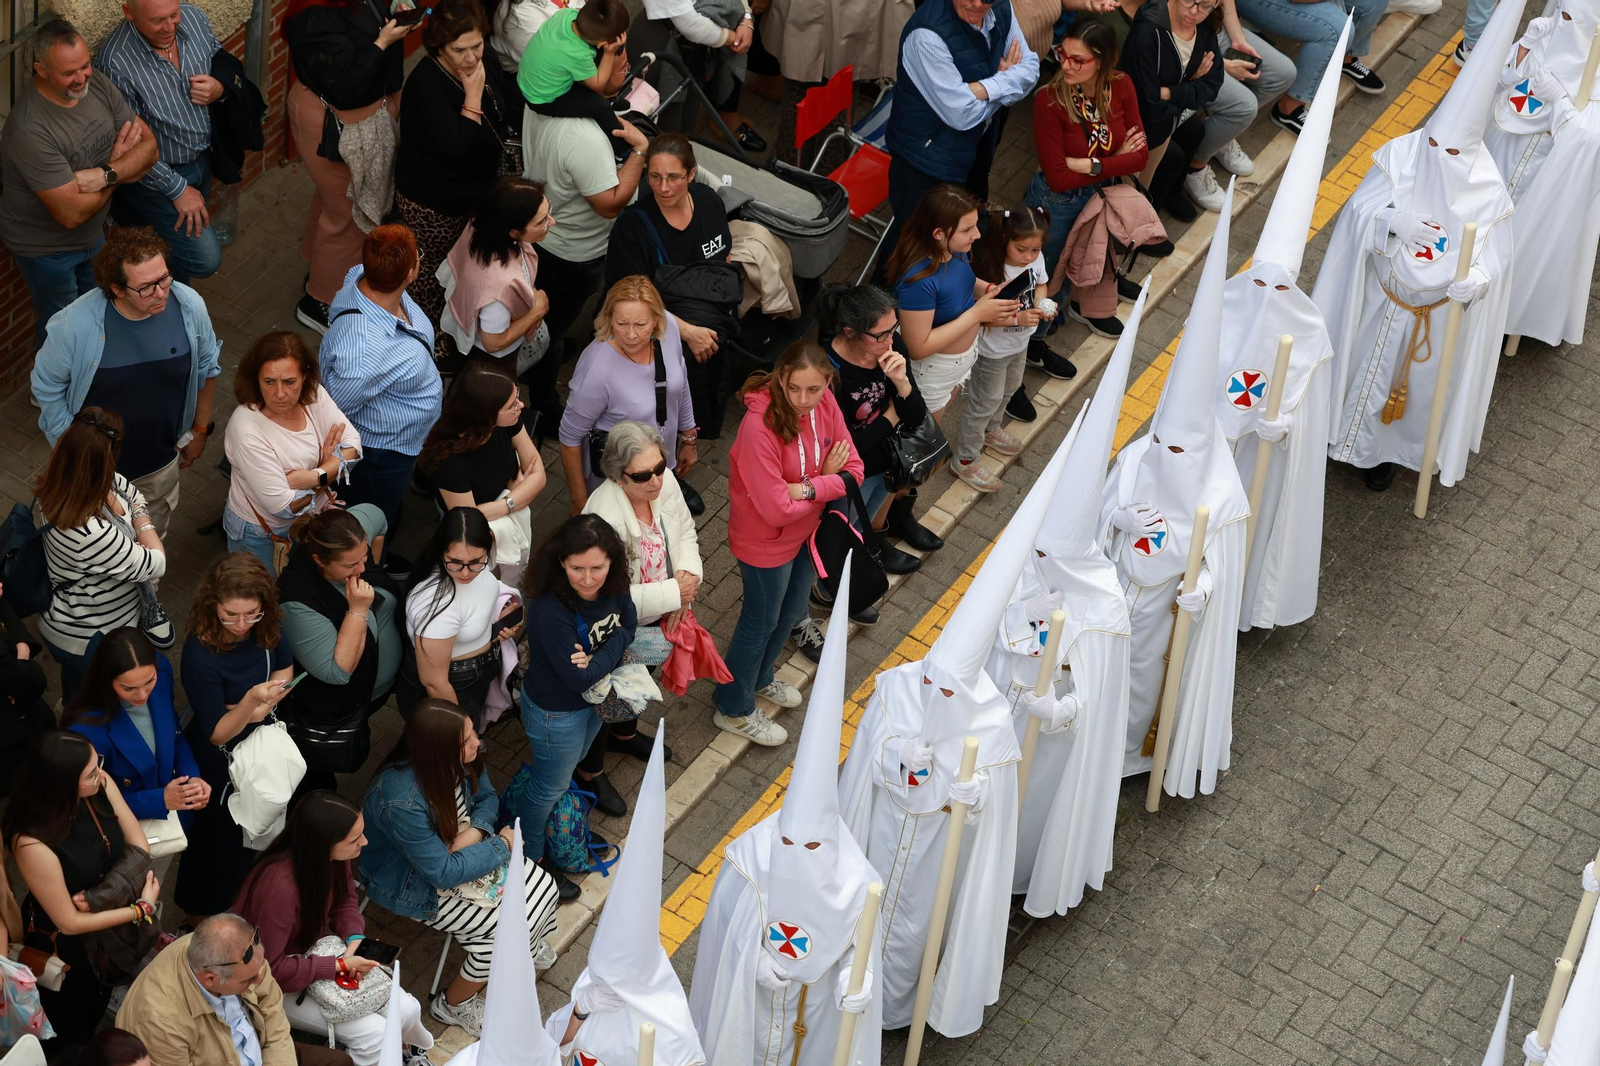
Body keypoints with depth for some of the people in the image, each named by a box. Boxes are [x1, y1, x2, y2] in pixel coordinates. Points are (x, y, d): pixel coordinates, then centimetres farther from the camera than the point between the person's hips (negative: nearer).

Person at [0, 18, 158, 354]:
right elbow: (72, 213, -35)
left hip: (93, 234, 7)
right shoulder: (30, 131, -37)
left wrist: (103, 175, -31)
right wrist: (119, 164, -21)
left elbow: (148, 145, -12)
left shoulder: (97, 87, -15)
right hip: (46, 247, -7)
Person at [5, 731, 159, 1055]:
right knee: (70, 1032, 22)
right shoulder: (33, 844, -40)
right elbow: (70, 923, -28)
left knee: (100, 1010, 32)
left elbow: (139, 846, -12)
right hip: (63, 945, -5)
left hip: (110, 921, 5)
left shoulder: (102, 785, -24)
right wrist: (143, 909, -21)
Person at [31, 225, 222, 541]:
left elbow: (206, 369, -4)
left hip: (161, 464, 3)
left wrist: (200, 430, 6)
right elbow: (47, 386, -14)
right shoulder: (77, 324, -32)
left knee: (153, 536, 30)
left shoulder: (189, 306, -23)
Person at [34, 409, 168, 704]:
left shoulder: (57, 481, -21)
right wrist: (142, 522, -10)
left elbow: (134, 495, -1)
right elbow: (156, 564, -27)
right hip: (89, 643, -7)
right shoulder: (89, 535, -46)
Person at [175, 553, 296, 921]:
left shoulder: (268, 627, -21)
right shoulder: (199, 655, -37)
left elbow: (284, 670, 1)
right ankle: (200, 918, 41)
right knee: (219, 837, 15)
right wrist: (249, 704, -48)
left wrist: (260, 705, -18)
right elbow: (216, 734, -29)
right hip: (219, 763, -6)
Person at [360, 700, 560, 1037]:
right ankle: (454, 1004, 11)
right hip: (415, 883, -7)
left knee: (542, 887, -1)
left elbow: (486, 797, 1)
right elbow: (443, 873, -32)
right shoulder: (402, 801, -40)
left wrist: (476, 830, -21)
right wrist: (502, 845, -22)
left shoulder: (462, 760, -19)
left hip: (454, 851, 7)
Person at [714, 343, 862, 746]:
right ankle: (734, 709, 41)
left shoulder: (825, 404, -16)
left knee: (790, 613, 29)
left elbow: (853, 470, -10)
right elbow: (777, 509, -33)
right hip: (766, 544, -7)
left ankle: (760, 678, 57)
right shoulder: (760, 426, -36)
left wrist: (809, 488, -28)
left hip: (805, 530, 7)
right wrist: (827, 480, -20)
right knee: (760, 623, 16)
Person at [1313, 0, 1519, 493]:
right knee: (1367, 365, 24)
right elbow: (1358, 210, -17)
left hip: (1439, 314, -1)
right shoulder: (1402, 156, -23)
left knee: (1418, 379, 22)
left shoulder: (1486, 190, -26)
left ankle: (1386, 450, 48)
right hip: (1381, 299, 1)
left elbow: (1495, 252, -16)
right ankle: (1349, 431, 51)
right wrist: (1391, 220, -35)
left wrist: (1477, 280, -35)